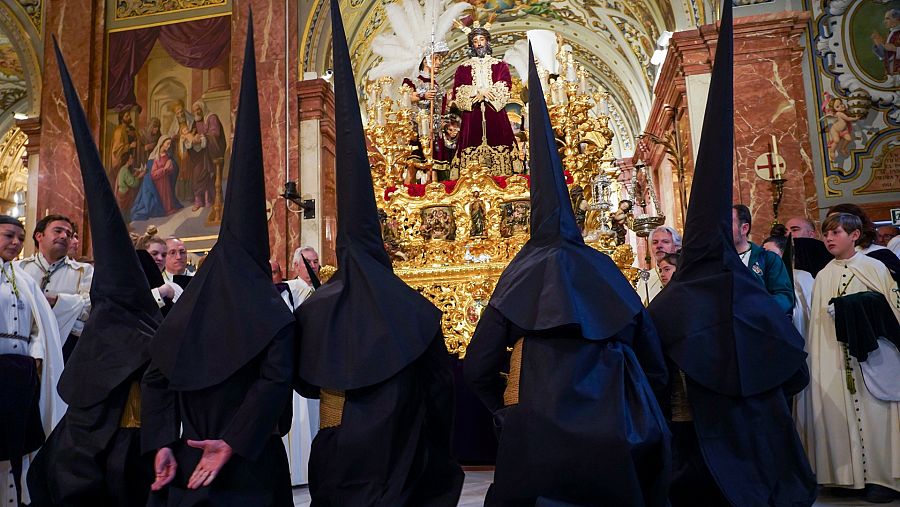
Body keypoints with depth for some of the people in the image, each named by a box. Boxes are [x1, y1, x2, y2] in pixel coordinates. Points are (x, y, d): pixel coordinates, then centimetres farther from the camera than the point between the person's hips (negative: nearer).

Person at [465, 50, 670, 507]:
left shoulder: (522, 276, -3)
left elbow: (478, 369, -4)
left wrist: (510, 414, 12)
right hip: (613, 439, 4)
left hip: (539, 437, -3)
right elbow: (655, 369, 8)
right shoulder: (607, 273, 5)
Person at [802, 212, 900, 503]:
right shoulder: (823, 276, 10)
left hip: (873, 352, -3)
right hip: (836, 357, 3)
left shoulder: (875, 268, 2)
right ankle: (851, 475, 13)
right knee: (839, 412, 3)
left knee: (874, 412, -1)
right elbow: (818, 321, 10)